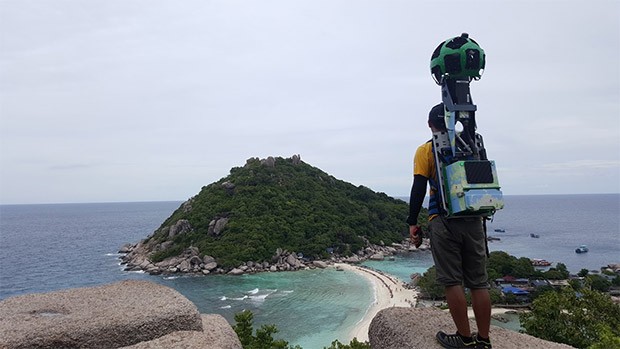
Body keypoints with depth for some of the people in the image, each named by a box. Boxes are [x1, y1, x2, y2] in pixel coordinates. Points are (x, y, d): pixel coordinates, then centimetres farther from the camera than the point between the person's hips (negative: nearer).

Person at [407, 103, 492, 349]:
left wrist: (412, 223, -3)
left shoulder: (426, 150, 0)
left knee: (452, 282, 2)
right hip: (474, 221, 5)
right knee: (479, 283, 9)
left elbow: (418, 189, -8)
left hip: (444, 222, -5)